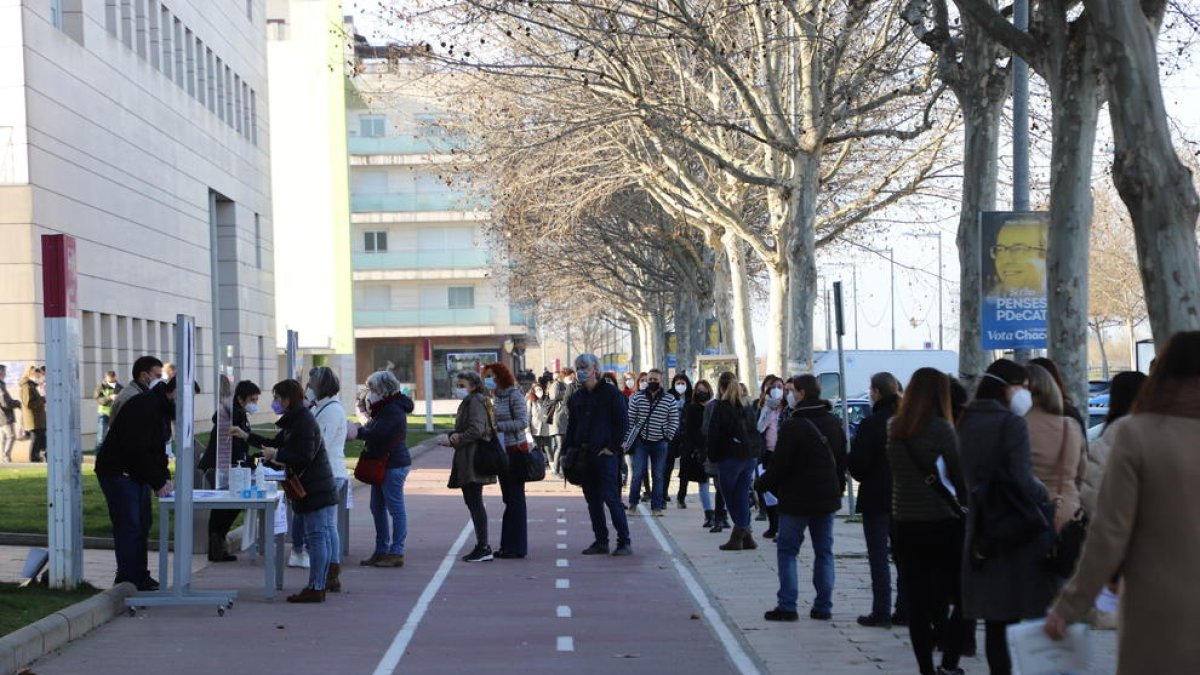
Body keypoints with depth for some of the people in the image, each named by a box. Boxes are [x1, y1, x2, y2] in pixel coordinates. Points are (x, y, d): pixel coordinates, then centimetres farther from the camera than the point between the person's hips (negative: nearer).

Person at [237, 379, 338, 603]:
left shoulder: (304, 422, -15)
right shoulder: (295, 421, 17)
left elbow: (304, 457, -21)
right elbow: (277, 444, 28)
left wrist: (276, 454, -12)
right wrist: (246, 436, 25)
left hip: (316, 492, -10)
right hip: (318, 491, 10)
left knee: (316, 538, -7)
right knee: (319, 538, 11)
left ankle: (315, 588, -6)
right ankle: (318, 586, 16)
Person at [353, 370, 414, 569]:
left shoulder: (393, 411, -17)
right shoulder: (384, 408, 16)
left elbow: (375, 433, -25)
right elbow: (373, 428, 16)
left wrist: (355, 432, -17)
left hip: (393, 465, -11)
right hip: (381, 464, 11)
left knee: (395, 508, -5)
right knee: (377, 508, 14)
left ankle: (396, 553, -3)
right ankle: (382, 551, 20)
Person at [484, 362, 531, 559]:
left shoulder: (514, 395, -11)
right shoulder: (495, 396, 12)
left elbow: (523, 422, -18)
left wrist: (497, 426, -18)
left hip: (516, 450, -8)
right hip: (502, 452, 8)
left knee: (515, 499, -5)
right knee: (509, 499, 11)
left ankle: (516, 547, -2)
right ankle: (509, 545, 16)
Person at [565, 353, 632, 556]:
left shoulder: (610, 393, -4)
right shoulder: (576, 397, 14)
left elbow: (622, 422, -6)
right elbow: (572, 425, 20)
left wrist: (612, 447, -12)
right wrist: (569, 447, 7)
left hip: (605, 453, -6)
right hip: (583, 454, 6)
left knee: (610, 497, -9)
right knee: (593, 499, 7)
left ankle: (624, 541, -5)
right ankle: (601, 541, 13)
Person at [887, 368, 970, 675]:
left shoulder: (893, 428, 5)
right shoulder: (940, 428, -12)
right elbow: (959, 476, -8)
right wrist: (967, 499, 8)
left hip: (905, 523, 5)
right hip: (942, 523, -5)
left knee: (918, 604, 8)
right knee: (964, 600, 4)